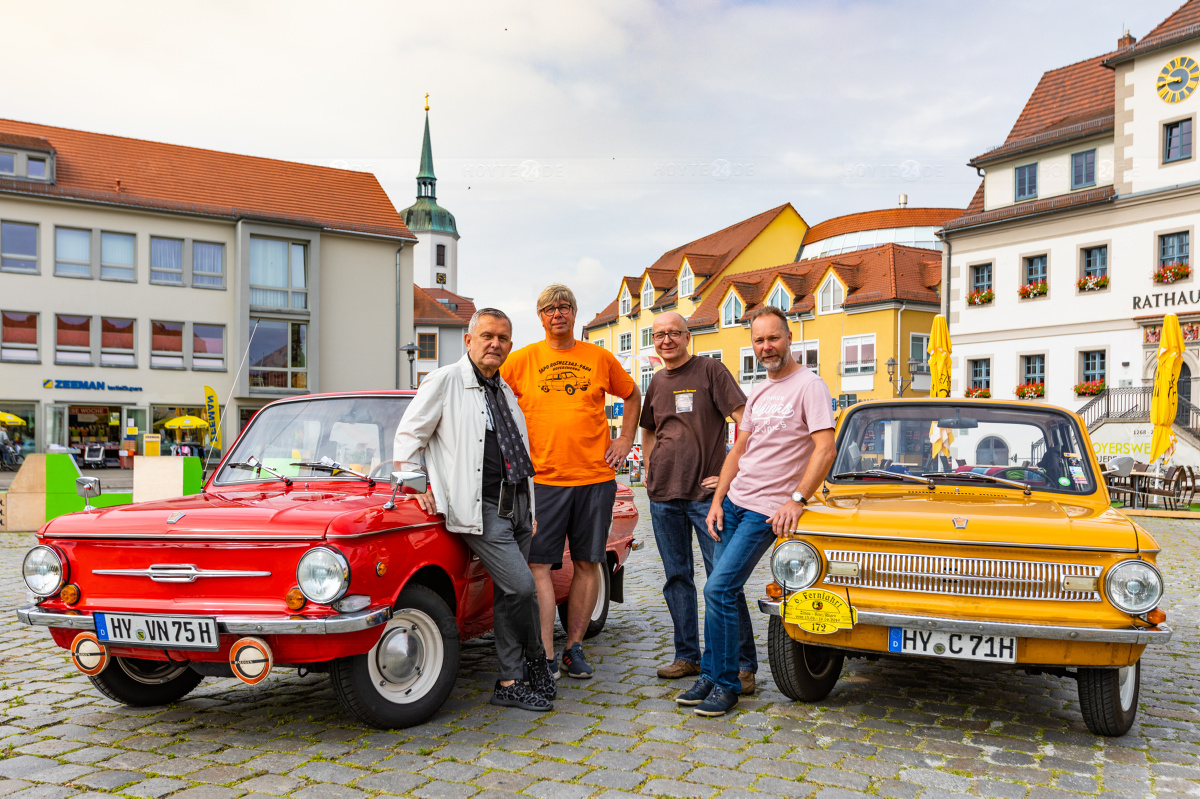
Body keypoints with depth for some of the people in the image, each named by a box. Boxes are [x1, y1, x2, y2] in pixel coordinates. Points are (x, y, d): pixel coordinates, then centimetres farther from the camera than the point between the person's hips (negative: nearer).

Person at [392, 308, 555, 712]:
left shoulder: (506, 392, 20)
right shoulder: (444, 382, -1)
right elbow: (407, 438, -1)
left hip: (517, 505, 7)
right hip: (482, 507, -7)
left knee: (508, 595, 9)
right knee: (521, 586, -15)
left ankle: (510, 683, 18)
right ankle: (536, 663, 8)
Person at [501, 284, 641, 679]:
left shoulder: (600, 358, 9)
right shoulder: (521, 360, 4)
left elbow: (632, 396, 22)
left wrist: (625, 439, 12)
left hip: (595, 477, 2)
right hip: (543, 479, -2)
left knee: (588, 563, 7)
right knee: (539, 565, -6)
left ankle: (574, 647, 19)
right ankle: (545, 655, 1)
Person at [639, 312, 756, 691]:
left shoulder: (711, 370, -4)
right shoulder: (657, 382, 13)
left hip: (707, 492, -6)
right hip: (663, 496, 6)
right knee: (677, 578, 11)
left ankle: (743, 664, 3)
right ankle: (687, 656, 22)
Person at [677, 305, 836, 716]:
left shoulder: (809, 386, -9)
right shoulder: (758, 392, 15)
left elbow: (825, 449, -17)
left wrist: (797, 499, -23)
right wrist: (717, 500, 10)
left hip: (766, 510, -7)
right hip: (733, 502, 7)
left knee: (718, 590, -11)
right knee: (724, 592, 9)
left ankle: (725, 685, 1)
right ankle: (711, 676, 20)